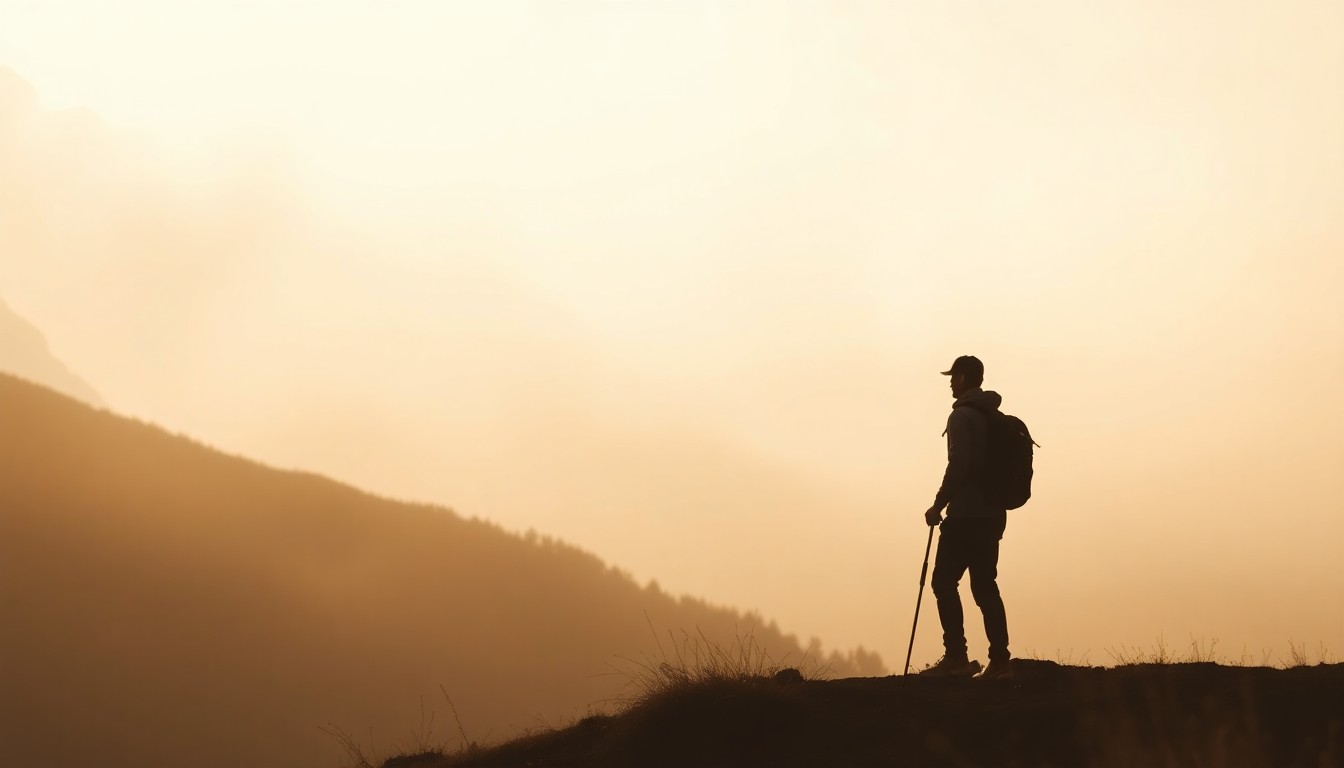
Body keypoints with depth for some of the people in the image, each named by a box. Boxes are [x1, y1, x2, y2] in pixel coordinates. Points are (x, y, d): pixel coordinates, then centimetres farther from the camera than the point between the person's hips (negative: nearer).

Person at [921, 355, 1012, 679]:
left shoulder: (962, 417, -9)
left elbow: (958, 466, -18)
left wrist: (939, 505, -12)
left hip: (966, 515, -8)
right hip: (992, 514, 8)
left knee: (944, 580, -5)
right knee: (984, 585, 8)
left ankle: (956, 655, -14)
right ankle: (999, 660, 2)